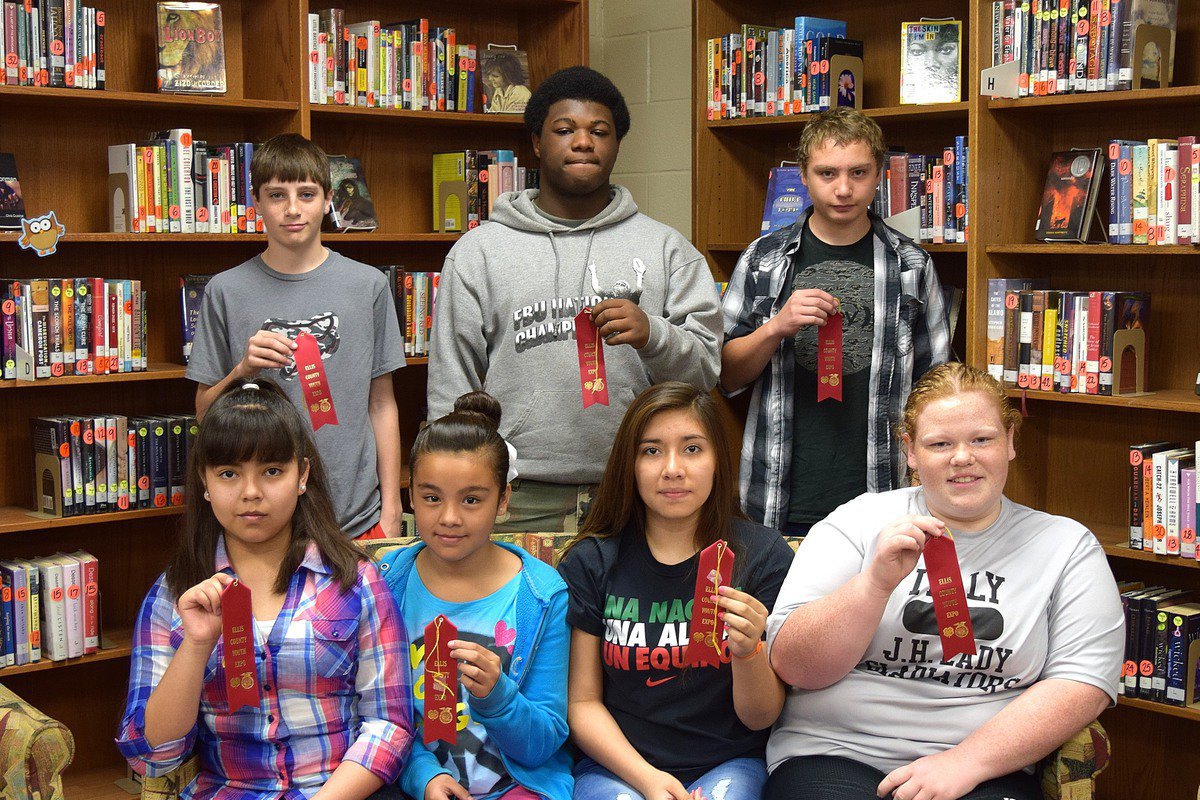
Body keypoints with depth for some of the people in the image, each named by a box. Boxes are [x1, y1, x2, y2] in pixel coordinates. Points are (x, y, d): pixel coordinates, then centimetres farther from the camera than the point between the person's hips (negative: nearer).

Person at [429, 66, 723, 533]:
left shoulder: (667, 249, 10)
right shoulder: (478, 251, 9)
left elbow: (708, 371, 3)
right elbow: (450, 393, 9)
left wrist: (653, 336, -17)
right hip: (517, 502, 0)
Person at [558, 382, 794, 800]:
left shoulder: (764, 554, -1)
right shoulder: (589, 561, 1)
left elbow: (761, 717, 0)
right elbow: (582, 703, 2)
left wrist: (748, 652, -21)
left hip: (727, 765, 0)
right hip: (616, 766, 0)